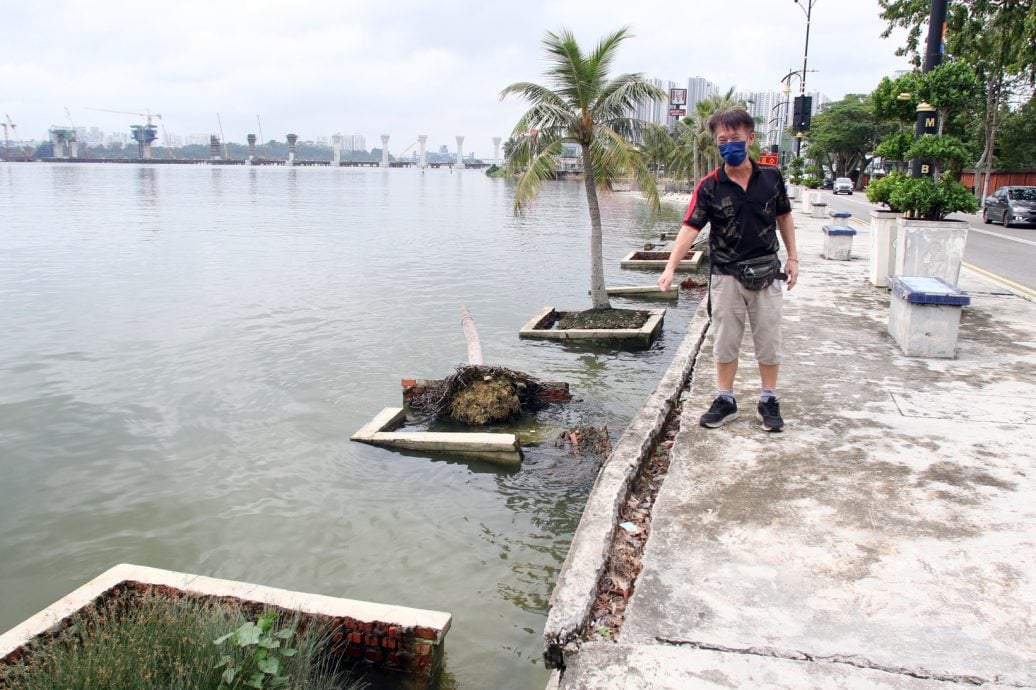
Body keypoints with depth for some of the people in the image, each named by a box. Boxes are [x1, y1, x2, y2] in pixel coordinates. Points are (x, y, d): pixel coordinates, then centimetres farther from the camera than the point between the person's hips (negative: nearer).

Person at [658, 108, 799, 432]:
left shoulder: (771, 176, -2)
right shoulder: (709, 186, -8)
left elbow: (784, 216, 11)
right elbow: (690, 227, -17)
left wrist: (792, 257, 10)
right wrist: (670, 267, -29)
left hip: (765, 272, 1)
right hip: (726, 276, -1)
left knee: (769, 342, 9)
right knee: (725, 343, 9)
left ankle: (768, 401, 25)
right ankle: (725, 400, 23)